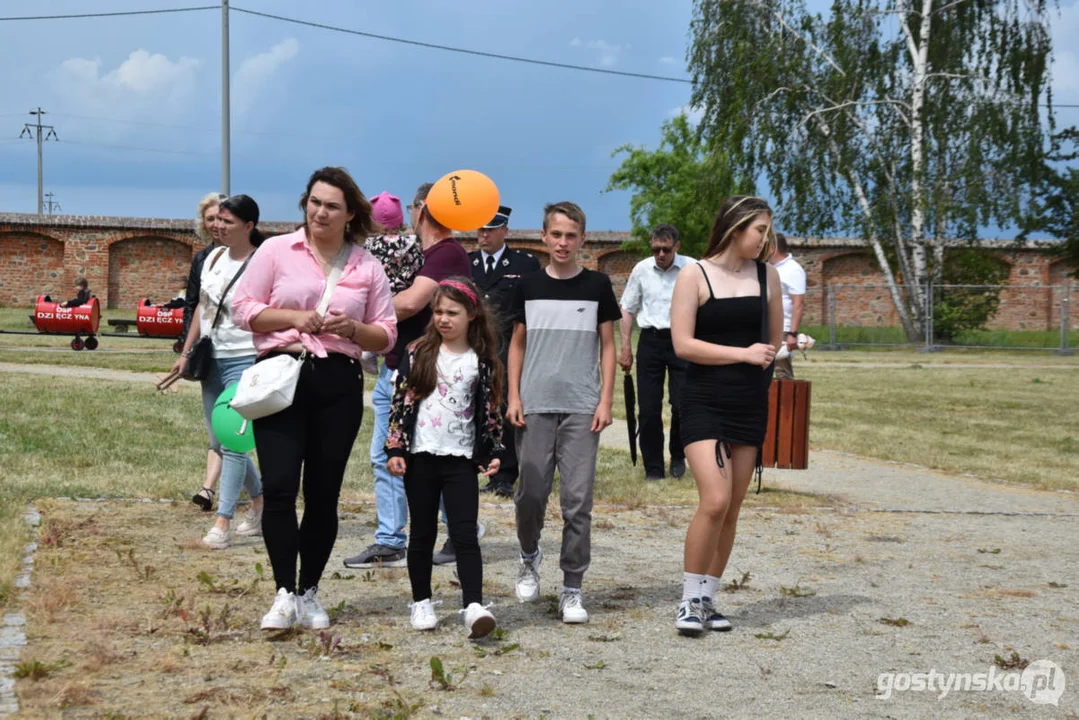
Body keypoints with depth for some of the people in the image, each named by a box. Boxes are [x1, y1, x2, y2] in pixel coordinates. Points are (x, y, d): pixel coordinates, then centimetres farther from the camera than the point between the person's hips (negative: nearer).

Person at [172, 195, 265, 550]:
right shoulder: (213, 258, 10)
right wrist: (187, 352, 15)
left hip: (244, 361, -8)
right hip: (213, 360, 8)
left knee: (232, 441, -12)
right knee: (220, 441, 12)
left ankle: (222, 524, -10)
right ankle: (260, 501, 29)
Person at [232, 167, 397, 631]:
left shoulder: (368, 267, 9)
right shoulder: (277, 250, 4)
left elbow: (386, 335, 11)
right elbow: (243, 308, 3)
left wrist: (352, 328, -10)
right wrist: (293, 317, -12)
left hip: (339, 384, 2)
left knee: (324, 493, 6)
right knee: (279, 487, -12)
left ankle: (309, 594, 18)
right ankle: (285, 593, -4)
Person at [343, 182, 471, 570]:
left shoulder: (449, 254, -15)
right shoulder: (422, 254, 16)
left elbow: (411, 303, -26)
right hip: (393, 370, 10)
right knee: (385, 458, 10)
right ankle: (389, 543, 15)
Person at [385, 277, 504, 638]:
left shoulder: (482, 362, 3)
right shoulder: (418, 354, 3)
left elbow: (490, 410, 7)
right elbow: (401, 401, 3)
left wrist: (492, 453, 1)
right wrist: (395, 449, -2)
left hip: (461, 460, -1)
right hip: (421, 458, 1)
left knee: (465, 534, -8)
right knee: (423, 533, 9)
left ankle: (474, 605, -15)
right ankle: (421, 602, 19)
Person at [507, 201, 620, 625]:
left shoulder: (597, 286, 4)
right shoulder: (529, 287, 7)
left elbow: (607, 346, 6)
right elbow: (518, 344, 12)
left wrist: (606, 400, -2)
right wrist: (513, 396, 3)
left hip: (582, 407, -1)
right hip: (536, 406, 1)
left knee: (577, 500, -4)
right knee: (531, 492, 2)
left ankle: (572, 589, 4)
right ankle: (530, 557, 31)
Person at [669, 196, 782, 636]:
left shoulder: (766, 275, 8)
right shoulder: (695, 277, -5)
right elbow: (683, 344, -12)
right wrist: (742, 354, -13)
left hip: (751, 402, 5)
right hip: (705, 402, -5)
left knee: (732, 509, 7)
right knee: (714, 501, -17)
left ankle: (707, 600, 18)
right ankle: (690, 601, -4)